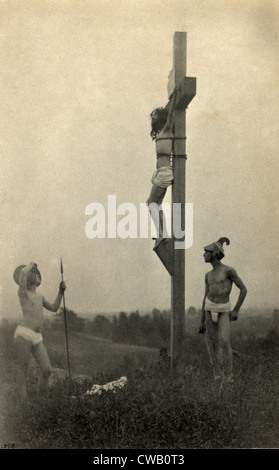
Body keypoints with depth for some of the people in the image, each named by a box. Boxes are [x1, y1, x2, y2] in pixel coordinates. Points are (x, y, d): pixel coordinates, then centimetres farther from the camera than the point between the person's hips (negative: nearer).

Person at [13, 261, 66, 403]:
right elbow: (23, 272, -18)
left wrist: (61, 292, 22)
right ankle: (24, 404, 5)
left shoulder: (38, 296, 24)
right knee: (23, 370, -1)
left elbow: (54, 308, 31)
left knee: (47, 370, 0)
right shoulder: (22, 292, 2)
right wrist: (30, 266, 3)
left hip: (37, 338, 7)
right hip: (23, 334, -7)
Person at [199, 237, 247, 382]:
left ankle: (229, 376, -11)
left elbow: (243, 289, -7)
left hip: (224, 311, -5)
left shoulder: (229, 270, -10)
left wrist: (236, 310, -9)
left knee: (224, 341, -20)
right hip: (210, 309, 5)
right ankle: (218, 375, 11)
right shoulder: (208, 275, 8)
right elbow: (205, 297, 12)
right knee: (213, 344, 2)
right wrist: (202, 321, 10)